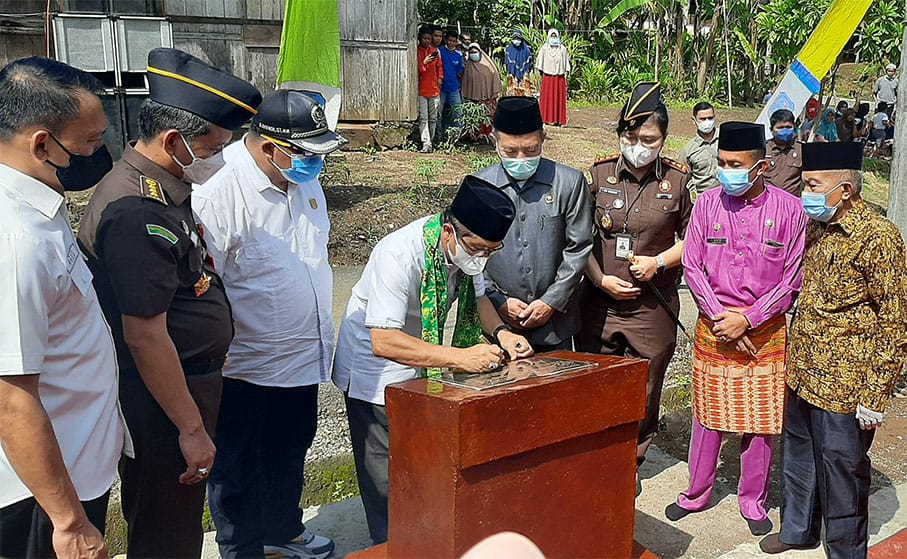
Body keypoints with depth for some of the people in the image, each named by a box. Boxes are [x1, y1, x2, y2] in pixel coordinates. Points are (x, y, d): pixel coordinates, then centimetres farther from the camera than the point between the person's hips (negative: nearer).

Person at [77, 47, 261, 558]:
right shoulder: (138, 213, -25)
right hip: (161, 400, -10)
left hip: (191, 378, 10)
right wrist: (191, 429, -19)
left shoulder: (163, 189, 7)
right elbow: (146, 337, -25)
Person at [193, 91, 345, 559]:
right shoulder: (218, 194, -25)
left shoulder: (304, 180, 2)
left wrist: (321, 335, 19)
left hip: (302, 357, 8)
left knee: (290, 455, 25)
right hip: (246, 368, -8)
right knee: (238, 468, 12)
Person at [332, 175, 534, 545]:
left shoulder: (471, 245, -12)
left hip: (422, 360, 7)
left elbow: (477, 296, 7)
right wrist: (459, 357, -42)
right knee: (387, 477, 0)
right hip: (374, 368, -6)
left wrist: (500, 333, -13)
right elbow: (383, 342, -37)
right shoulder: (400, 254, -34)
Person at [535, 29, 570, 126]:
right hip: (547, 75, -1)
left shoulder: (563, 49, 9)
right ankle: (546, 119, 2)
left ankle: (558, 120, 1)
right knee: (547, 96, -1)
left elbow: (566, 61, 11)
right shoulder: (545, 48, 4)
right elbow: (540, 60, 7)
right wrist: (541, 72, 2)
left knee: (559, 97, 0)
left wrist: (566, 72, 4)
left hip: (559, 76, 1)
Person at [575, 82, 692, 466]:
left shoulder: (677, 180, 0)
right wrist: (601, 279, -8)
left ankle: (632, 466, 28)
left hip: (652, 305, 0)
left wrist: (658, 262, -8)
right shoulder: (600, 174, 1)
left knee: (643, 394, 8)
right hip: (599, 301, 1)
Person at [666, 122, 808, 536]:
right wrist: (721, 318, -10)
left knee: (761, 419, 7)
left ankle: (753, 501, 24)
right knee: (708, 412, 10)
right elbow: (692, 266, 0)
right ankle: (697, 493, 27)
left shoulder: (789, 209, -5)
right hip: (713, 327, 1)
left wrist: (747, 319, -12)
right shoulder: (708, 204, 0)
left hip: (766, 329, -1)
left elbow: (793, 279, -5)